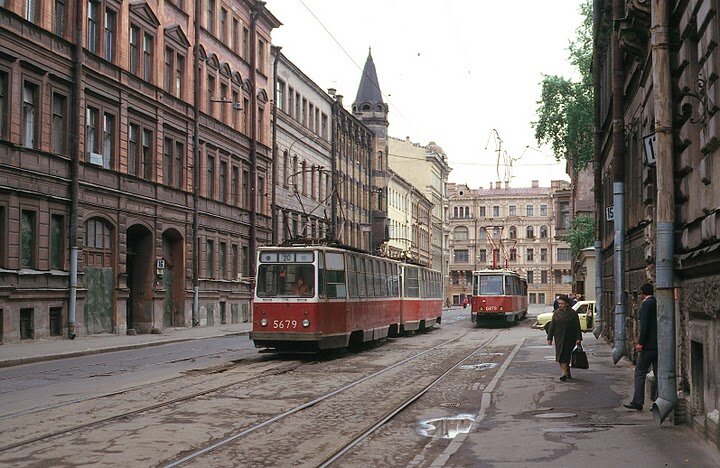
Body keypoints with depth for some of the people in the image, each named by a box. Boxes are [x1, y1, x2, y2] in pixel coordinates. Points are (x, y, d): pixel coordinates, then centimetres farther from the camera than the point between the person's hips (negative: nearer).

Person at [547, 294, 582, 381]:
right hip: (559, 338, 1)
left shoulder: (573, 313, -2)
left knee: (567, 355, 5)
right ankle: (564, 373, -11)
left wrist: (578, 338, -7)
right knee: (561, 356, -9)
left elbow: (577, 327, -1)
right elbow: (552, 326, 7)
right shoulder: (556, 313, 5)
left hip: (570, 338, -1)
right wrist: (550, 338, 4)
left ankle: (567, 372, 21)